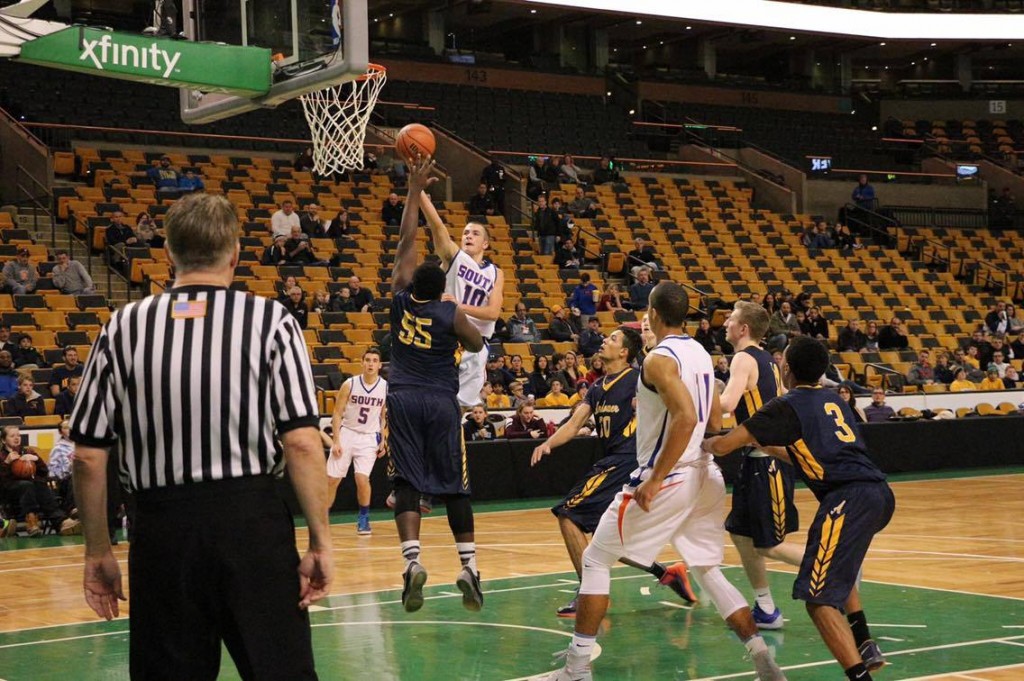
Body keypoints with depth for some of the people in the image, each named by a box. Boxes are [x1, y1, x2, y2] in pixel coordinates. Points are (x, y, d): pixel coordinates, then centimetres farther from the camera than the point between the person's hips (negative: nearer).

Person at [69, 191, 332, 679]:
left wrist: (98, 552, 13)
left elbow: (88, 456, 3)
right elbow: (302, 442, -9)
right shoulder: (270, 321, -2)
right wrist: (321, 543, -3)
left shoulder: (124, 327, 4)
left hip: (161, 529, 2)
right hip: (252, 519, -2)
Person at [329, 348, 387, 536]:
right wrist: (336, 441, -10)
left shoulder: (386, 388, -4)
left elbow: (385, 417, 9)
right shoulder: (350, 384, -8)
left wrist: (383, 442, 3)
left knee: (362, 478, -16)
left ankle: (363, 518, 6)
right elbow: (337, 413, -4)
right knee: (332, 479, 0)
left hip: (369, 438, 0)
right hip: (346, 433, 0)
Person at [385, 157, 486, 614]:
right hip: (441, 402, -1)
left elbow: (407, 240, 8)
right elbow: (476, 345, 10)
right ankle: (469, 567, 2)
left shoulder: (402, 297, 1)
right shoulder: (452, 314, -6)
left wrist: (415, 191, 14)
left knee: (407, 483, -3)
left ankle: (412, 560, -21)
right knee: (454, 486, 5)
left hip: (403, 400, 1)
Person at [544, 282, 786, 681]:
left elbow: (686, 417, -27)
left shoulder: (659, 359, -15)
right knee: (709, 571, 16)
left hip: (667, 480, -8)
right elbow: (714, 422, 17)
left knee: (596, 560, 4)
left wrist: (654, 480, -25)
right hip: (704, 477, 8)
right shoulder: (700, 354, 11)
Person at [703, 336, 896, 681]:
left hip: (849, 498, -8)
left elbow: (722, 446, 2)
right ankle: (865, 645, 28)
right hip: (880, 493, 8)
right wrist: (764, 444, 47)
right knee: (839, 569, 34)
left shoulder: (786, 406, 2)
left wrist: (704, 444, 25)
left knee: (820, 598, -8)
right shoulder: (832, 400, 23)